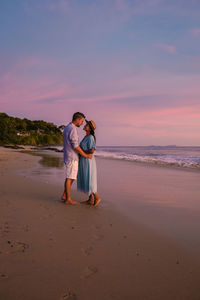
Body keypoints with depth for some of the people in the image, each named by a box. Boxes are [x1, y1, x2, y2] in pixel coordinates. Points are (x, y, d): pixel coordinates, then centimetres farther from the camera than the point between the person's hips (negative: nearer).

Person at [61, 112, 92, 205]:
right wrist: (85, 155, -13)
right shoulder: (72, 129, -18)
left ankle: (64, 196, 20)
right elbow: (75, 146, -21)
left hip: (69, 157, 10)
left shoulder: (67, 128, 15)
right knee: (70, 178, -3)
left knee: (71, 177, 16)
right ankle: (68, 199, 5)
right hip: (72, 158, -10)